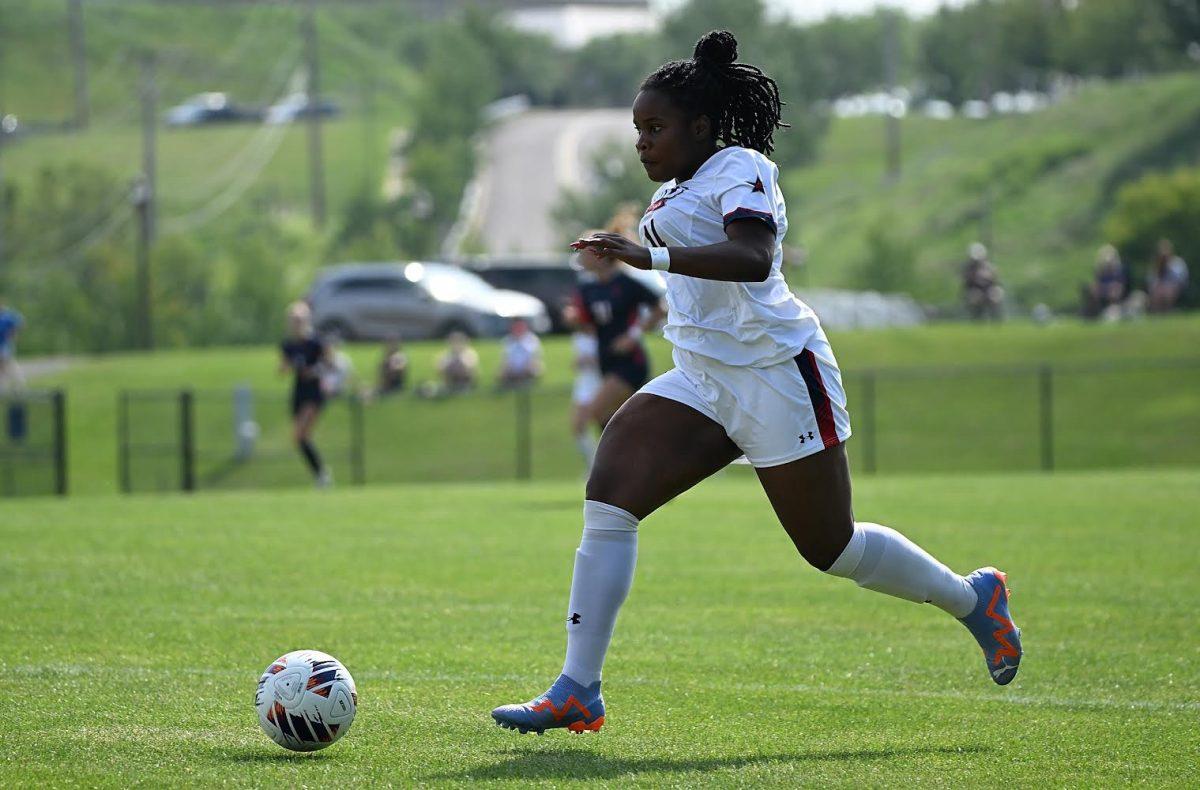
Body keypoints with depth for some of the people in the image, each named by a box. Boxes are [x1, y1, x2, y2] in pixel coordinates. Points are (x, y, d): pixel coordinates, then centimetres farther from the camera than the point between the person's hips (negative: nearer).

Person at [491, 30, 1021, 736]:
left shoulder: (739, 169, -12)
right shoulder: (677, 189, 16)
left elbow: (753, 256, -31)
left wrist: (654, 255, -40)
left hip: (774, 373, -8)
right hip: (700, 381, 8)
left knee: (831, 547, 0)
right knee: (610, 494, -13)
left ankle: (973, 599, 26)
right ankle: (578, 691, -15)